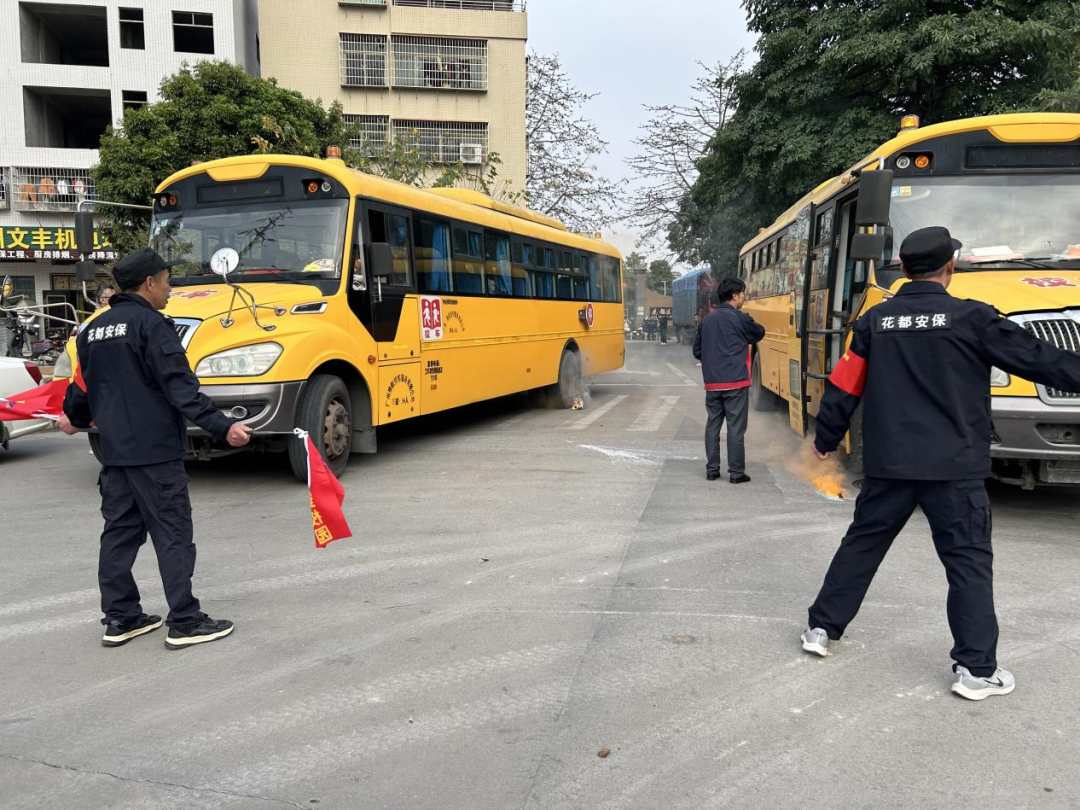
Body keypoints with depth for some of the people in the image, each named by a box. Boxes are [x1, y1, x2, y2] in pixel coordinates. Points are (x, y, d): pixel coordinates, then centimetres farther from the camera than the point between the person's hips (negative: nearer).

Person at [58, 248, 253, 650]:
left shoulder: (94, 330, 14)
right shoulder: (150, 324, -12)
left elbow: (83, 385, 24)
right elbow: (181, 387, -22)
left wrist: (74, 418, 44)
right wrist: (222, 427, -27)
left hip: (114, 449, 8)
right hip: (154, 450, -8)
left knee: (119, 531, 14)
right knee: (172, 533, -3)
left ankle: (120, 618, 21)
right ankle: (185, 623, 1)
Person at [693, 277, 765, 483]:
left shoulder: (706, 320, 8)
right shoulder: (739, 318, -8)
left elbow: (697, 350, 12)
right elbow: (759, 333, 10)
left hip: (712, 383, 5)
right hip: (736, 383, -5)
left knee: (712, 426, 11)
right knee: (736, 428, 0)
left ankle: (712, 470, 14)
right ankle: (736, 473, 5)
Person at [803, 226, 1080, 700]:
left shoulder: (875, 321, 3)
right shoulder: (971, 318, -8)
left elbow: (843, 387, 6)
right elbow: (1035, 358, -3)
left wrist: (826, 437, 19)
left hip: (888, 465, 4)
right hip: (953, 469, -3)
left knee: (862, 544, 16)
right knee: (969, 562, 7)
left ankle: (822, 627, 24)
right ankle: (975, 669, 10)